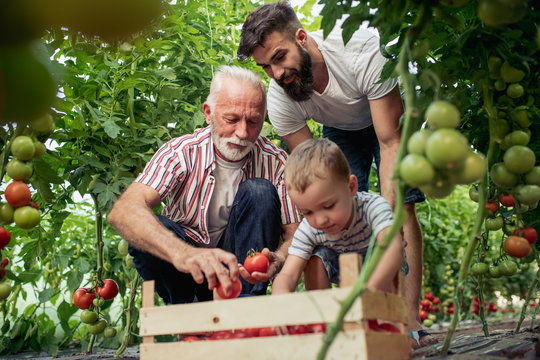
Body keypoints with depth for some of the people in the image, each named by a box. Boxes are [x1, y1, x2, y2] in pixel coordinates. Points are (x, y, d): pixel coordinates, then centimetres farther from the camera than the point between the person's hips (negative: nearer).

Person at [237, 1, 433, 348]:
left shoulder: (362, 50, -39)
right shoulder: (279, 100, -28)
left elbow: (391, 142, -36)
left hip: (389, 115, -2)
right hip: (340, 129, 3)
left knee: (401, 205, -20)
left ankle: (411, 322, -19)